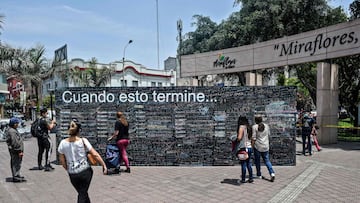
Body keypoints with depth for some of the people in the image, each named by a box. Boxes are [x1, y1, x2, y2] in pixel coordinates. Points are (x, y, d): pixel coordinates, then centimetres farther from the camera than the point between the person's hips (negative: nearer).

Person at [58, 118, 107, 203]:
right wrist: (104, 166, -3)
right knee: (83, 194, 10)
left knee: (82, 193, 22)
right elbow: (95, 155, -12)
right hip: (85, 171, -2)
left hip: (72, 174, 3)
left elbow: (62, 160, 2)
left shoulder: (63, 143, -6)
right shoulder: (83, 141, -13)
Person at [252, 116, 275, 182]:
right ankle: (272, 173, -7)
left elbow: (253, 138, -12)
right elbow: (268, 135, 15)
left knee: (257, 160, 11)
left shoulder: (254, 127, -11)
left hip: (257, 146, -4)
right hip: (266, 146, 4)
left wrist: (252, 145, -2)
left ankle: (259, 175, 19)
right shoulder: (266, 126, 3)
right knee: (267, 160, 11)